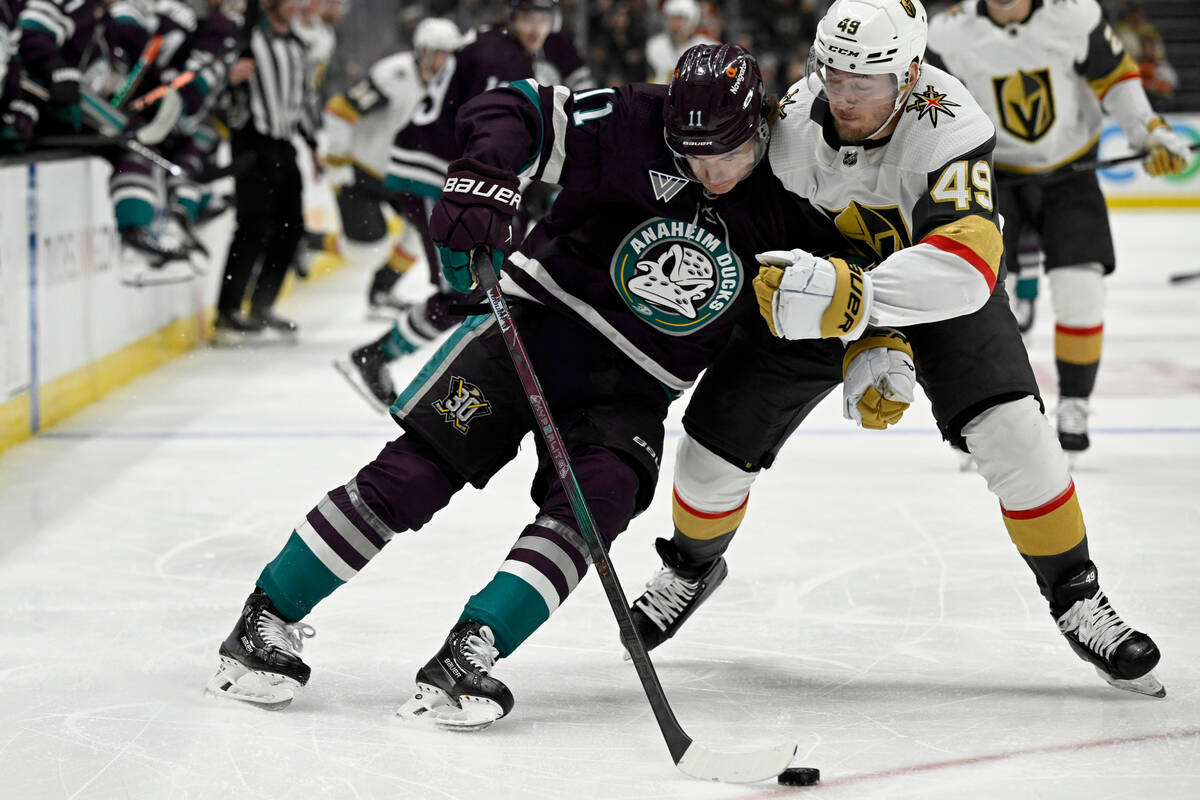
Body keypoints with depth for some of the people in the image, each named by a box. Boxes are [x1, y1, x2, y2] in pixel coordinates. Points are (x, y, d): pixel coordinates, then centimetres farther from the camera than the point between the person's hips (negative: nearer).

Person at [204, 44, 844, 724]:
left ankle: (470, 652, -29)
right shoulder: (634, 128, -13)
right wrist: (484, 180, -30)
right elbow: (509, 111, -14)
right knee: (412, 474, -12)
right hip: (539, 319, -2)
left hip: (631, 388, 3)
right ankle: (267, 623, -1)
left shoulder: (789, 209, -3)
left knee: (597, 501, -26)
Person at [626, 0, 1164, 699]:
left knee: (1012, 431, -24)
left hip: (939, 283, -2)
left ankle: (1076, 596, -4)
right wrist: (872, 352, -33)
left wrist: (849, 296, -58)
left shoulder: (951, 124, -35)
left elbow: (967, 267, -48)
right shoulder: (790, 130, -27)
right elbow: (805, 263, -19)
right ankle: (694, 565, 30)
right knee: (716, 443, -3)